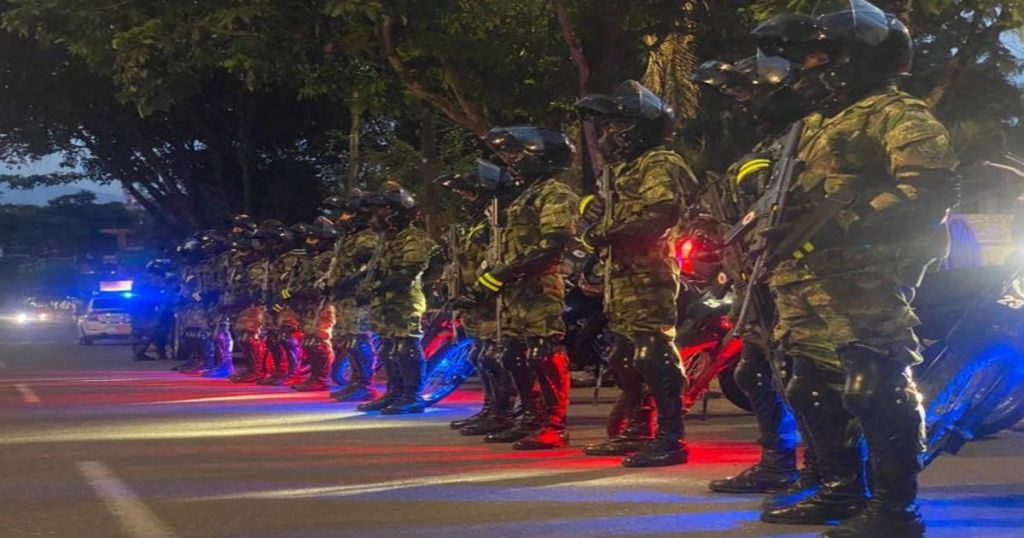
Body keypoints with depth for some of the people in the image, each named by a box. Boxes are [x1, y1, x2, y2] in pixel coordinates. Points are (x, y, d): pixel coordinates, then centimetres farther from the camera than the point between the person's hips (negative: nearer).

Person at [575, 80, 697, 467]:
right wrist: (598, 212, 5)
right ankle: (636, 431, 22)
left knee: (654, 356, -14)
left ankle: (670, 439, -14)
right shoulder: (625, 168, 23)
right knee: (624, 358, 14)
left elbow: (663, 211, -25)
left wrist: (610, 231, -22)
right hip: (623, 276, 11)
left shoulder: (659, 164, -9)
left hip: (648, 276, -11)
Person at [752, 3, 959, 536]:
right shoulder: (816, 124, 26)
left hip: (861, 277, -10)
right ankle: (840, 489, 22)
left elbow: (930, 188, -17)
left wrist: (848, 222, -24)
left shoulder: (897, 114, -3)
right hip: (802, 279, 10)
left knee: (876, 389, -13)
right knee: (815, 389, 12)